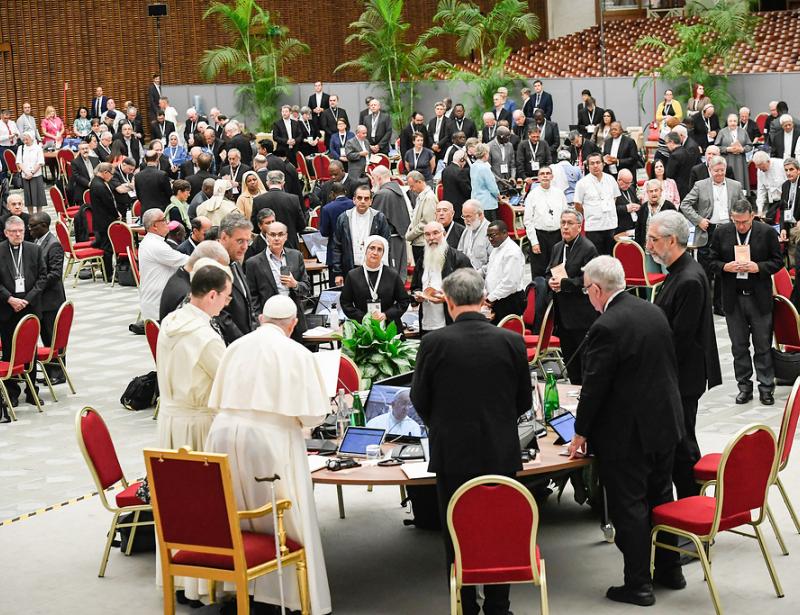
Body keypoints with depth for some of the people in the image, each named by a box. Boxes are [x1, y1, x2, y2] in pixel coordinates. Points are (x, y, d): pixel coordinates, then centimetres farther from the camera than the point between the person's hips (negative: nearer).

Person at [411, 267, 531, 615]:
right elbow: (524, 401, 4)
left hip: (452, 454, -1)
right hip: (501, 453, 2)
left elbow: (419, 400, 0)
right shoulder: (512, 341, -7)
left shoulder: (434, 343, -12)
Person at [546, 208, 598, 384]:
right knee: (569, 358, 15)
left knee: (585, 357, -3)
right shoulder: (557, 248, 14)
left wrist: (564, 283, -19)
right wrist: (551, 282, -4)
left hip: (582, 315, -8)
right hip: (563, 315, 8)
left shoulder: (588, 249, -12)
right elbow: (549, 273, 19)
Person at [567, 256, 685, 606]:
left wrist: (581, 433, -6)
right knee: (660, 498, 20)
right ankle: (669, 570, 32)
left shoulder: (605, 328, -23)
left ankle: (638, 584, 10)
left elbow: (594, 387, -19)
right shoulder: (654, 312, 2)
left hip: (627, 433, -8)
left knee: (629, 508, 3)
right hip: (665, 424, 8)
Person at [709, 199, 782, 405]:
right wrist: (725, 267, -15)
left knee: (763, 346, 4)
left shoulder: (767, 232, -5)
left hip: (759, 297, -2)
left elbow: (778, 261, -1)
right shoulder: (721, 233, 1)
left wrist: (758, 267, -18)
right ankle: (744, 387, 19)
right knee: (739, 346, 10)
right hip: (733, 298, 2)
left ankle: (766, 388, 11)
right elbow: (712, 261, 6)